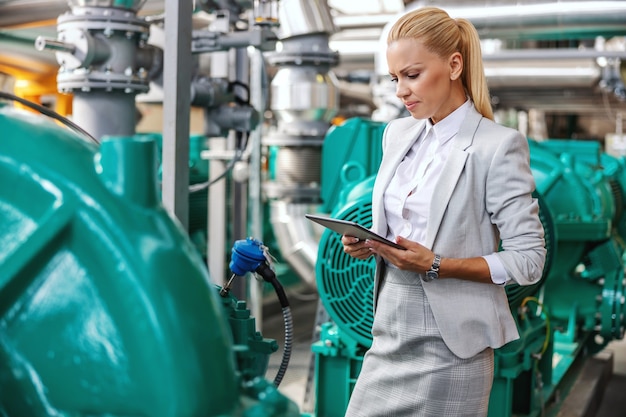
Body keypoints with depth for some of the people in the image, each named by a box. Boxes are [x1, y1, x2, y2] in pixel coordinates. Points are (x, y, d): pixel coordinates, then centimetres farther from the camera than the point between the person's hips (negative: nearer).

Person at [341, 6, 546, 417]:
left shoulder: (498, 145, -11)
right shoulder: (397, 133, 9)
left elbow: (529, 260, -11)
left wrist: (437, 266, -20)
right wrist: (367, 243, -1)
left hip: (450, 345, -6)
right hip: (390, 333, 6)